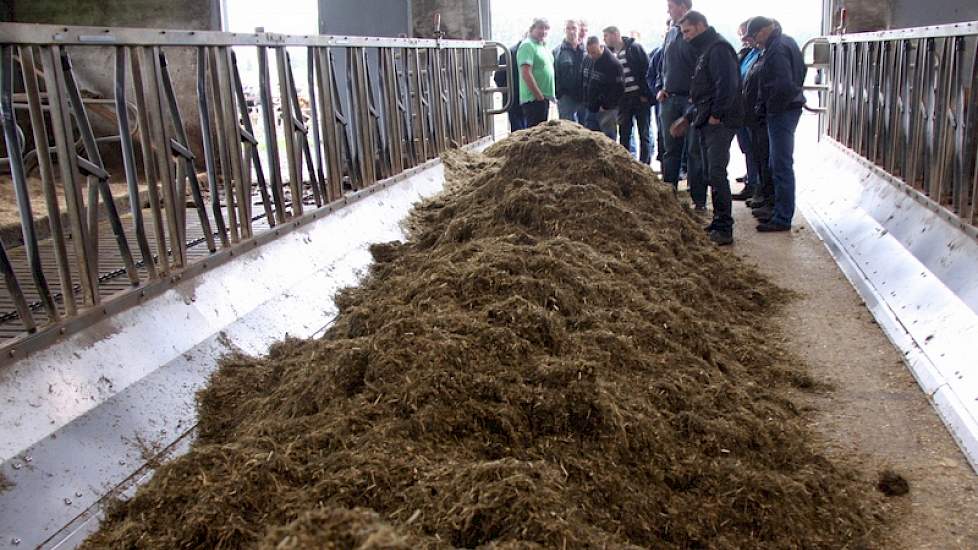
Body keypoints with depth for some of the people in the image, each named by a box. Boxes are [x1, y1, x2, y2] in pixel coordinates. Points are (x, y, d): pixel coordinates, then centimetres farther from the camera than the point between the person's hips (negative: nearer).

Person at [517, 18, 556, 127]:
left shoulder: (543, 47, 17)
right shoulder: (528, 45, -11)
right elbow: (526, 73, -20)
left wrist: (546, 97, 15)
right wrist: (539, 96, -20)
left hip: (544, 98, 9)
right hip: (534, 99, -9)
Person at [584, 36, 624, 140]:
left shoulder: (613, 64, -16)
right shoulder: (590, 61, 9)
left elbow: (619, 89, -18)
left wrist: (606, 106, -17)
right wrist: (587, 100, 12)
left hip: (606, 110, -8)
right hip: (591, 108, 8)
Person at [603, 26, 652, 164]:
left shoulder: (634, 47, -5)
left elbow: (647, 69, -8)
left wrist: (645, 94, -12)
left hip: (640, 97, -5)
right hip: (623, 99, 5)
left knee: (644, 134, 0)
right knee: (623, 135, 5)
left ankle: (644, 164, 3)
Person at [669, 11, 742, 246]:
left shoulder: (718, 48, -11)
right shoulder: (705, 51, 22)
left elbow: (727, 85, -21)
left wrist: (716, 116, -19)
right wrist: (687, 118, 22)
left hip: (720, 123, -10)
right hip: (706, 122, 10)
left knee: (716, 173, -13)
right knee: (710, 172, 11)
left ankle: (724, 228, -9)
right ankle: (719, 222, 18)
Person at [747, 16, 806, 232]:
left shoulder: (778, 49, -18)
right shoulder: (785, 42, 13)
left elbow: (784, 86, -27)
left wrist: (771, 107, -12)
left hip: (782, 113, -11)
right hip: (785, 110, 11)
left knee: (781, 166, -6)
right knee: (779, 165, 17)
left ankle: (783, 218, 0)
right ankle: (780, 212, 26)